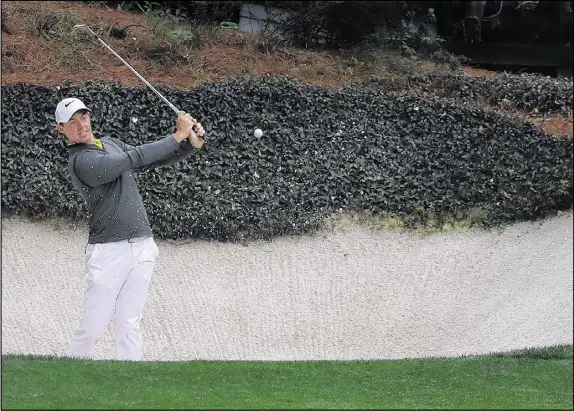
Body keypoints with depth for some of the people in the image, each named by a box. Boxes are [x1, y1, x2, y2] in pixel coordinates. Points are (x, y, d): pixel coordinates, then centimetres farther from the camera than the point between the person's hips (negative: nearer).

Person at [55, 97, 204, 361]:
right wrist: (178, 136, -16)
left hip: (142, 247, 7)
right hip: (109, 251, -7)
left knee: (129, 325, 4)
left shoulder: (111, 144, 16)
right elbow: (134, 159, -20)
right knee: (92, 327, -4)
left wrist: (192, 144, -2)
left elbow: (155, 160, 16)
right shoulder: (80, 161, -12)